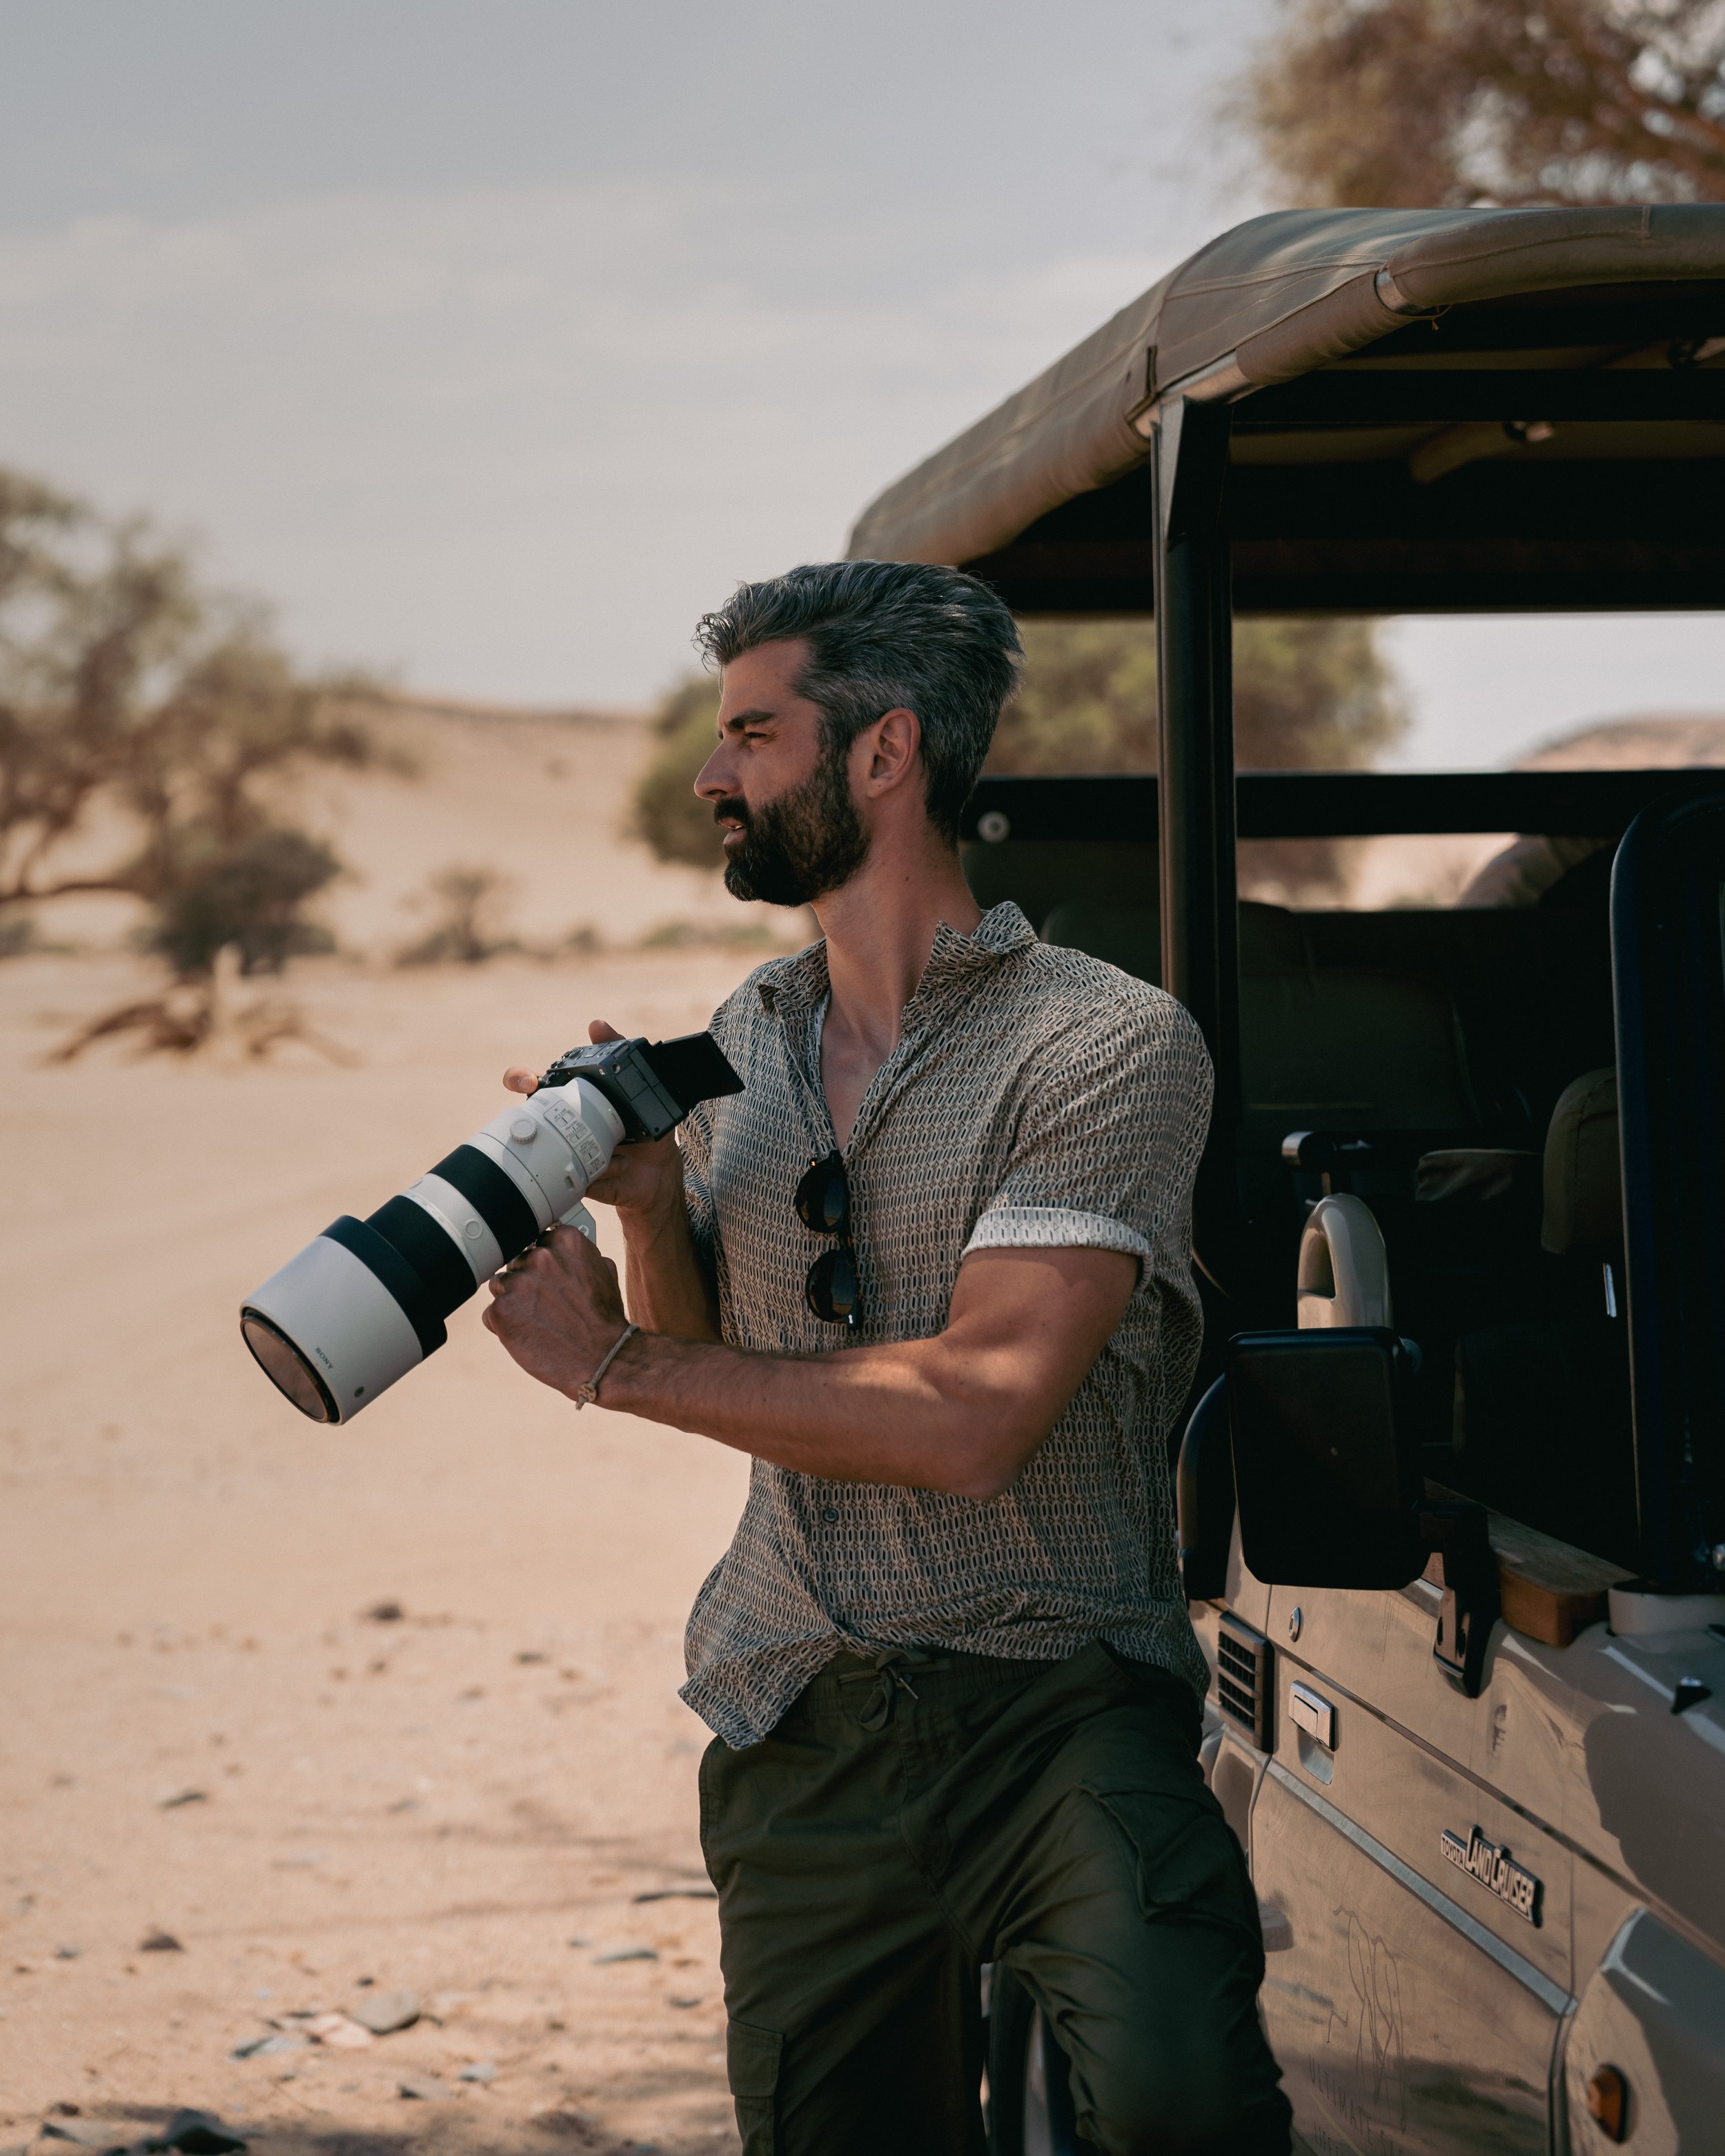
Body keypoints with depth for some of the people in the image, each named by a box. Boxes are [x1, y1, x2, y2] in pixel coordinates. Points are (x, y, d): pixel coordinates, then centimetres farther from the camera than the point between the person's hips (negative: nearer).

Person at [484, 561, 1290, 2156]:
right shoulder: (745, 1038, 14)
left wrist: (610, 1364, -11)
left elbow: (972, 1414, -18)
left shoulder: (1110, 1042, -9)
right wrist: (646, 1200, 0)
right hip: (800, 1736, 6)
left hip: (1060, 1705, -6)